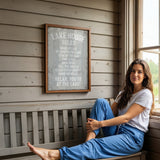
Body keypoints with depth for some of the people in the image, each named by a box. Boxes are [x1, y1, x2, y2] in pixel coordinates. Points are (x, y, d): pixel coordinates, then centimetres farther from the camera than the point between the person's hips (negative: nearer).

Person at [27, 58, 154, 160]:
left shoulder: (146, 94, -4)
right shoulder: (124, 92, 19)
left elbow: (127, 117, -14)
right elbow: (111, 112, 11)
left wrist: (100, 123, -20)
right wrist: (94, 123, -8)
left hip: (133, 138, -6)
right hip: (117, 131, 6)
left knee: (98, 145, -32)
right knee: (101, 102, -12)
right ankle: (90, 136, -26)